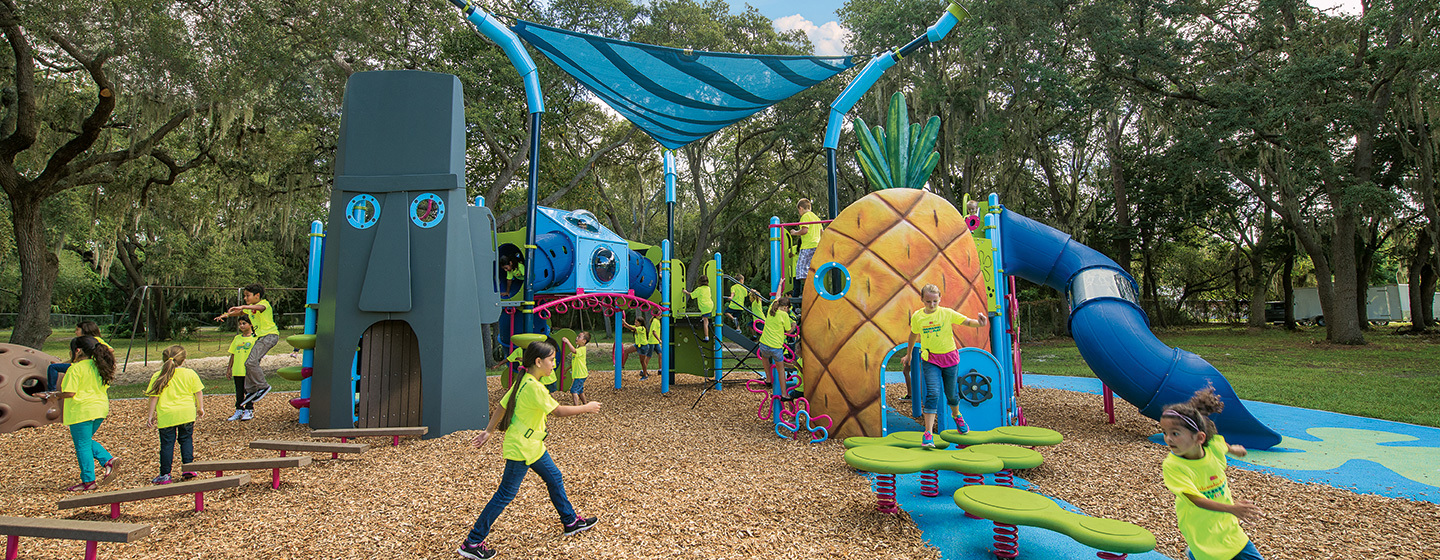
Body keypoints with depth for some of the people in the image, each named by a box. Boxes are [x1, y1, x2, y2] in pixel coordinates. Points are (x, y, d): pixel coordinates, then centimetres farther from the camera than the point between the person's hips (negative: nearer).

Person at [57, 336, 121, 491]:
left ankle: (88, 481, 7)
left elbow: (69, 393, -18)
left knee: (83, 446, 2)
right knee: (87, 441, 22)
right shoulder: (97, 366, 10)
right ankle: (109, 460, 3)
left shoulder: (76, 369, -13)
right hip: (100, 409, 8)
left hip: (81, 411, -8)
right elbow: (104, 389, 14)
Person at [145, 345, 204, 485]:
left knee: (167, 444, 5)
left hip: (166, 415, -1)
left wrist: (151, 416, 6)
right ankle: (188, 468, 10)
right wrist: (200, 408, 18)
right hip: (186, 414, 1)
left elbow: (153, 397, -1)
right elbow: (199, 392, 4)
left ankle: (165, 474, 8)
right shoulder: (190, 374, 0)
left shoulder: (158, 376, -2)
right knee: (186, 439, 14)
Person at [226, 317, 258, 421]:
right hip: (237, 370, 5)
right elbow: (233, 354, 16)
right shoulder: (237, 338, 12)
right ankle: (239, 410, 18)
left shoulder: (255, 338, -3)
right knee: (239, 392, 10)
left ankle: (249, 411, 10)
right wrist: (230, 368, 14)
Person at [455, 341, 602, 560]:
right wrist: (586, 408, -11)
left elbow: (502, 406, 9)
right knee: (505, 494, -1)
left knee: (554, 478, 18)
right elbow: (558, 410, -21)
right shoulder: (534, 387, -25)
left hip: (532, 446, 10)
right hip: (520, 449, -10)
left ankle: (571, 521, 33)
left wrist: (489, 431, 15)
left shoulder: (523, 382, 3)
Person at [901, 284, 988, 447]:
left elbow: (967, 321, -10)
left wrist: (978, 323, -33)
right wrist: (908, 355, 26)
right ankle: (928, 433, -14)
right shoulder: (917, 316, -1)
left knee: (952, 393, 13)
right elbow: (913, 335, 15)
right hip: (930, 359, 0)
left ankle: (956, 415, 48)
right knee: (932, 393, -15)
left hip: (949, 357, 0)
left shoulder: (947, 313, -7)